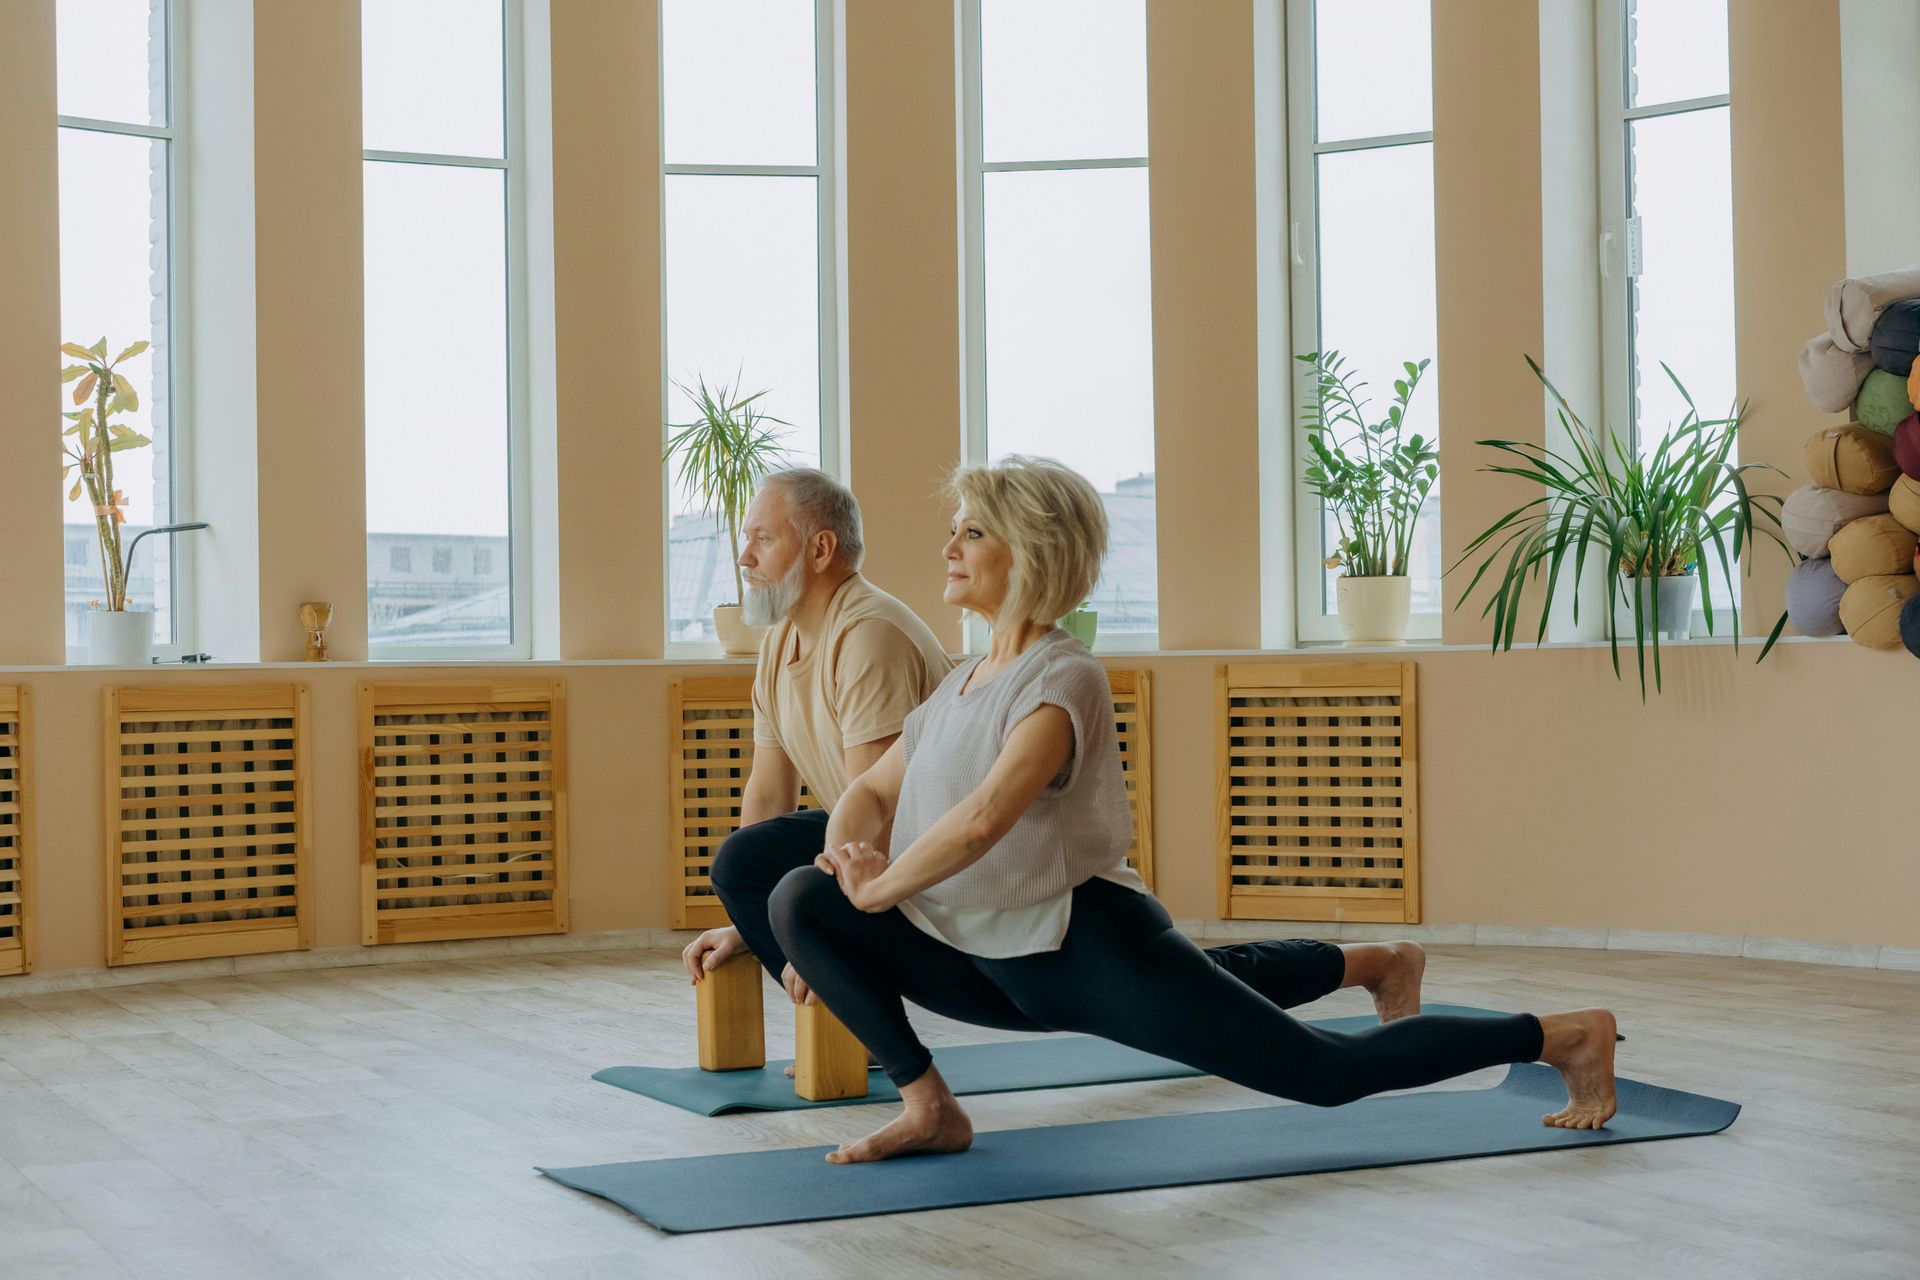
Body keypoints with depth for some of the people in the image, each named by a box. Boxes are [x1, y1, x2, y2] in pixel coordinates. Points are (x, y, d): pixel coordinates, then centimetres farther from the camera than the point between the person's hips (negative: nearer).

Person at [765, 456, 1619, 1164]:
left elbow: (987, 814, -32)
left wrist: (882, 887, -19)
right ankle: (930, 1109, 1)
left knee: (1330, 1073, -6)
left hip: (1092, 948, -8)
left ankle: (1565, 1036, 11)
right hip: (996, 966, 8)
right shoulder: (962, 684, 13)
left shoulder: (1061, 679, -15)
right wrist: (846, 852, -4)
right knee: (800, 903, -1)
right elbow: (873, 790, 19)